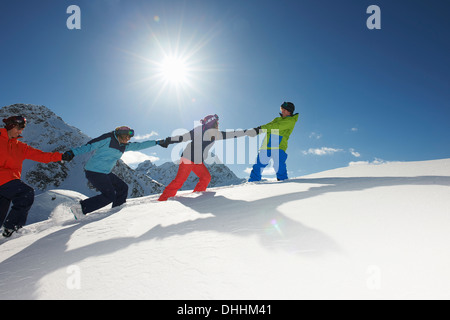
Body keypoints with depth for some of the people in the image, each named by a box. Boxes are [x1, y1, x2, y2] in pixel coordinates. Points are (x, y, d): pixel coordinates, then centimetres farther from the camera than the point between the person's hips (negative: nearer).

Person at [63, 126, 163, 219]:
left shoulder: (124, 146, 13)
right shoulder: (108, 138, -10)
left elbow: (139, 145, 19)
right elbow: (90, 145, -10)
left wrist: (157, 142, 19)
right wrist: (73, 152, -16)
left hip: (105, 173, 9)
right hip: (94, 172, -9)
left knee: (123, 188, 6)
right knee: (109, 196, -14)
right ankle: (80, 208, -8)